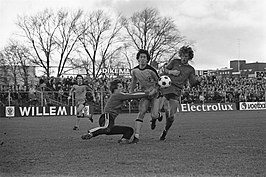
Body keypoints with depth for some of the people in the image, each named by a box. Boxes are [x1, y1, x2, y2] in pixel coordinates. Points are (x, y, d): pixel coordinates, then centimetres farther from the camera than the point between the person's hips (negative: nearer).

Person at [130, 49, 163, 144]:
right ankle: (136, 137, -21)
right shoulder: (134, 71, -4)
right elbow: (134, 82, 15)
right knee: (141, 112, -15)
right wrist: (130, 93, 15)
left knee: (154, 115, -10)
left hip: (155, 93, -3)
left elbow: (158, 81, -7)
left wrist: (154, 90, -17)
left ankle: (157, 116, 33)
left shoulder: (150, 70, -19)